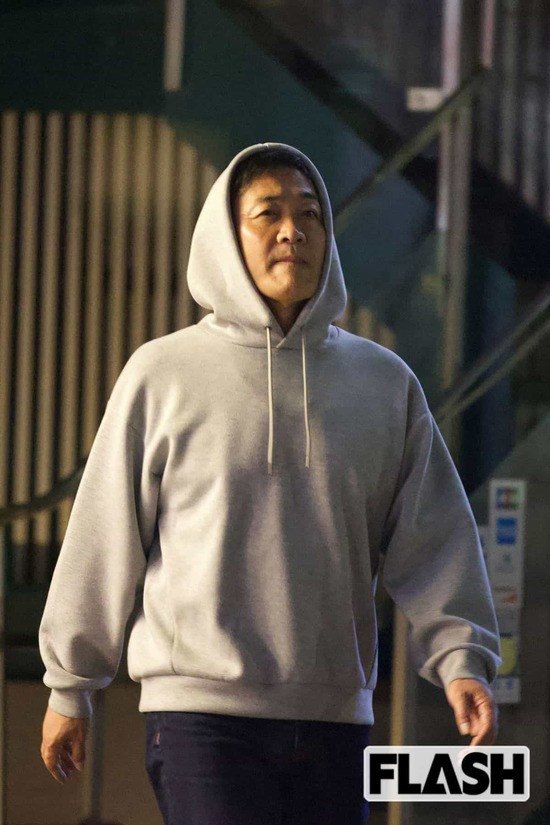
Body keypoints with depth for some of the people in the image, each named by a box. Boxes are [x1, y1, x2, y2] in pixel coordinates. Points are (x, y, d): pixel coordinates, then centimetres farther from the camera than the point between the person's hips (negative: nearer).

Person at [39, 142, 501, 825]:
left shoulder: (385, 383, 11)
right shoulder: (163, 375, 2)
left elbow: (433, 540, 8)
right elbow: (103, 539, 6)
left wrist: (460, 659, -6)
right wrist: (69, 685, 10)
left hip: (336, 715, 4)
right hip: (202, 715, -3)